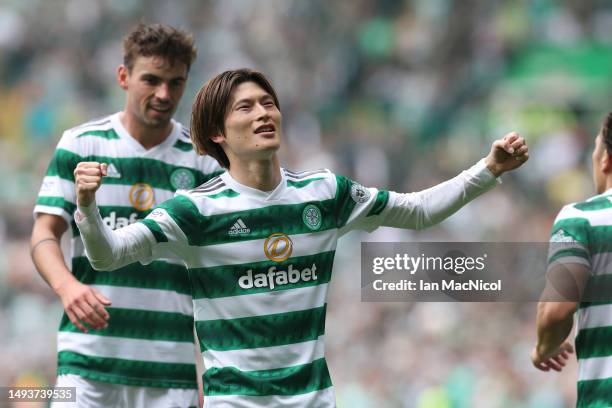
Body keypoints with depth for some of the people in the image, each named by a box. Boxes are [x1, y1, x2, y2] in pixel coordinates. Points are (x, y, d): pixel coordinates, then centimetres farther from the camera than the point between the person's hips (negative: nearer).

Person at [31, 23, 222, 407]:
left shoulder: (203, 161, 7)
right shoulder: (81, 144, 5)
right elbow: (45, 234, 2)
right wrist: (67, 285, -21)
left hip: (173, 364, 1)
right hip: (89, 357, -1)